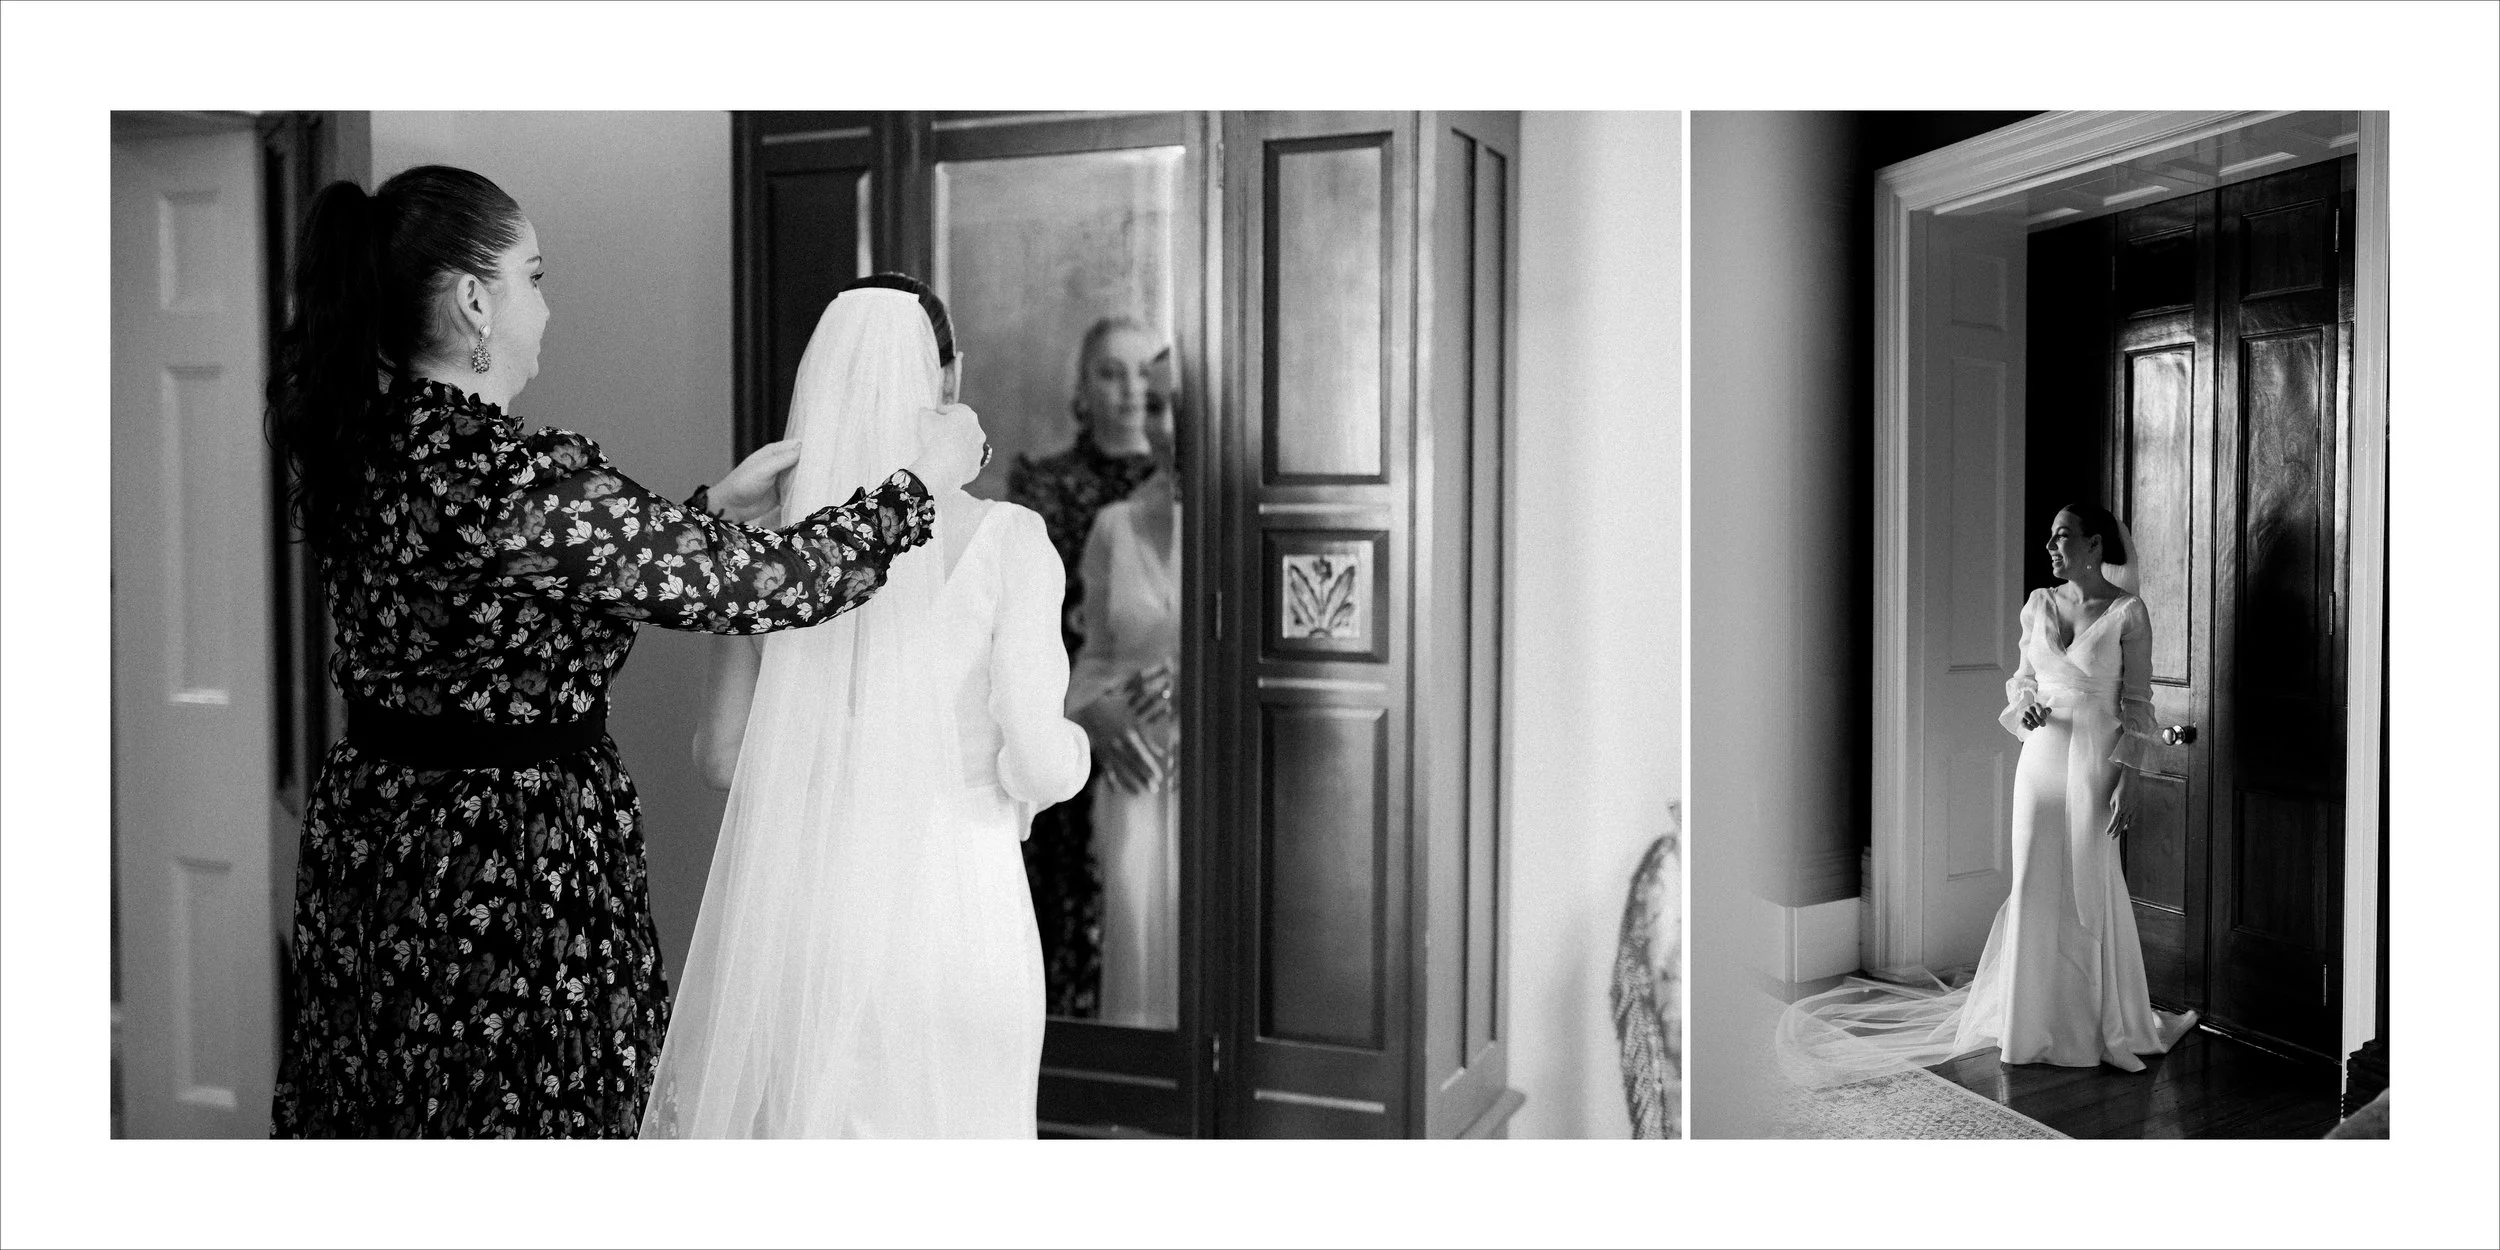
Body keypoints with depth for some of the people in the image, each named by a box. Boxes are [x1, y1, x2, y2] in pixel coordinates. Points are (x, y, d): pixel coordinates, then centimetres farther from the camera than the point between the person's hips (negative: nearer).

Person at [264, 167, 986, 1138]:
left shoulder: (345, 450, 2)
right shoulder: (522, 478, -24)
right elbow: (767, 584, -20)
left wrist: (718, 505, 13)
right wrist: (922, 480, -6)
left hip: (369, 837, 9)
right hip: (514, 865, -8)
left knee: (380, 1115, 19)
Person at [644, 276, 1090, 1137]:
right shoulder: (1004, 540, -10)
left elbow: (722, 753, 4)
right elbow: (1040, 766, -12)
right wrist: (1072, 743, 10)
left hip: (798, 900, 3)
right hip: (950, 898, -3)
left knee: (782, 1116, 14)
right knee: (939, 1123, 11)